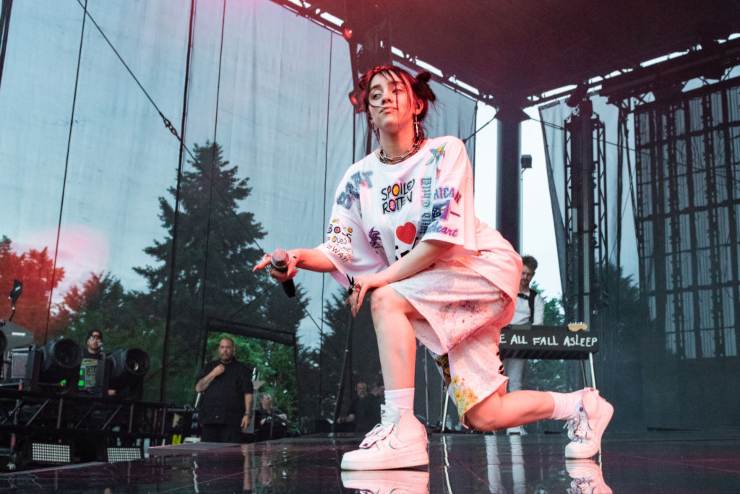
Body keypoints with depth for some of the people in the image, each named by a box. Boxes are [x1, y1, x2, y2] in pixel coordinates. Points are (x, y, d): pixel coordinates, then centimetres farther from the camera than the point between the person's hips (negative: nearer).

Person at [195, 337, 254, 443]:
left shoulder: (242, 369, 9)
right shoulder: (209, 367, 19)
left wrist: (247, 414, -7)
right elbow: (198, 388, 10)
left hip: (231, 420, -3)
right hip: (209, 419, 3)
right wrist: (213, 374, -3)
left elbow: (248, 393, 3)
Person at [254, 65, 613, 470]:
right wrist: (301, 258, -24)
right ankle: (580, 404, 24)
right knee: (483, 418, -1)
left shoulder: (445, 152, -10)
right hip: (444, 299, 5)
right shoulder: (358, 178, 3)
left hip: (484, 267, -5)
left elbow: (446, 236, -20)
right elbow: (338, 253, -4)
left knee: (386, 300, -28)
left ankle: (400, 428, -25)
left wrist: (385, 276, -23)